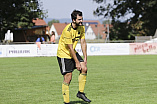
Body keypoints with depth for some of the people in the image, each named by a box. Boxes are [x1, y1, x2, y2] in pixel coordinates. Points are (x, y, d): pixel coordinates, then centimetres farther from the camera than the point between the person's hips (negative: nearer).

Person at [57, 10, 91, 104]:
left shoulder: (81, 27, -3)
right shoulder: (67, 30, -26)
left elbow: (83, 43, 2)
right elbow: (70, 48, -23)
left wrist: (85, 58, -3)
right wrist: (77, 62, -19)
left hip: (73, 53, 7)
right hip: (64, 54, -7)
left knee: (84, 68, -9)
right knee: (68, 77, -10)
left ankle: (81, 92, 5)